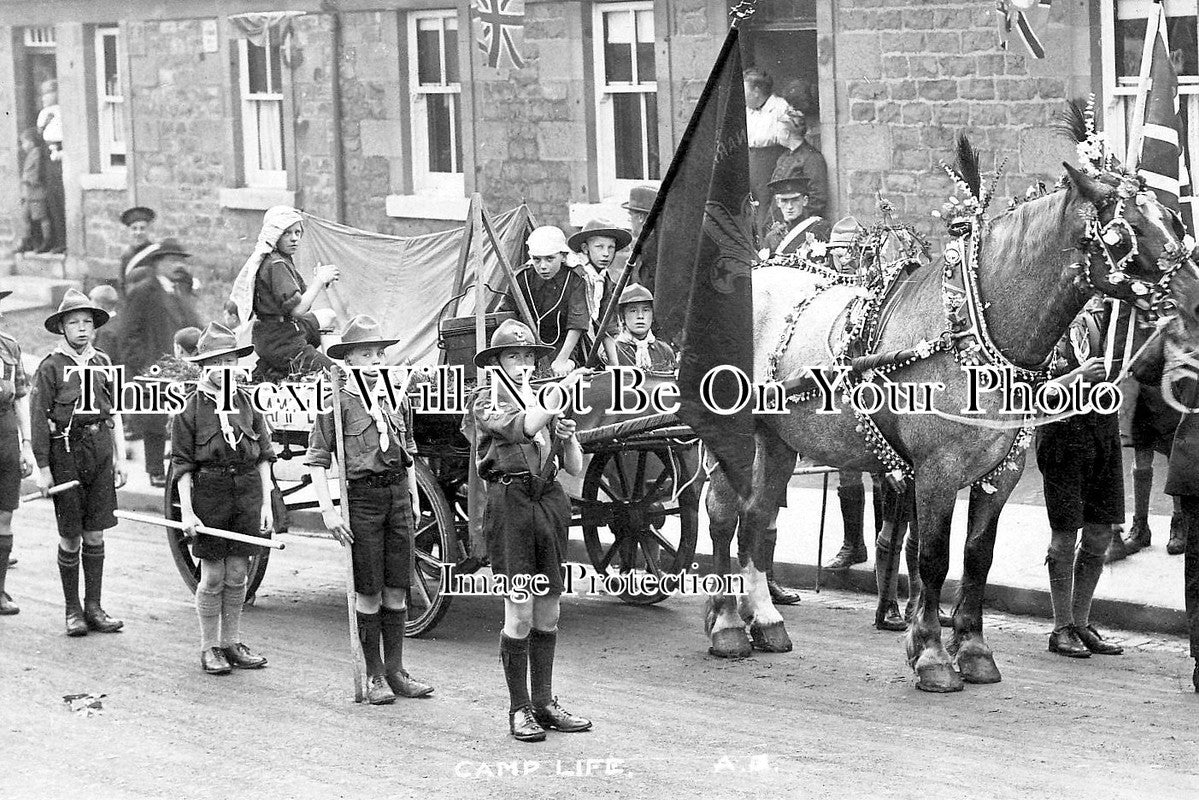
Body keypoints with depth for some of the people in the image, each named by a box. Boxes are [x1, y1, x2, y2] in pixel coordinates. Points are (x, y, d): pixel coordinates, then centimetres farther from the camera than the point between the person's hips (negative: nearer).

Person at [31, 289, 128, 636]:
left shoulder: (102, 363, 10)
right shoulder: (51, 366, -4)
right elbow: (38, 420, -5)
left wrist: (120, 458, 10)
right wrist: (42, 468, -8)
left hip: (100, 451, 4)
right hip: (66, 451, -4)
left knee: (95, 533, 6)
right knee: (70, 537, 2)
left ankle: (94, 607, 13)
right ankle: (73, 611, 11)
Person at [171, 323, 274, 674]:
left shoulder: (247, 402, 7)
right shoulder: (190, 408, -4)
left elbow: (264, 456, 9)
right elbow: (182, 463, -4)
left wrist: (266, 503, 4)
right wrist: (186, 512, -10)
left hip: (247, 489, 3)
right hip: (208, 490, -3)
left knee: (237, 575, 9)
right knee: (213, 577, 1)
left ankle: (232, 643, 20)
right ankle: (210, 649, 12)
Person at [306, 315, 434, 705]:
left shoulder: (396, 401, 11)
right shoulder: (337, 403, -6)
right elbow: (317, 460, -8)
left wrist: (414, 497, 19)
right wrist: (328, 512, -14)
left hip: (398, 494, 5)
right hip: (362, 496, -5)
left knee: (397, 590, 8)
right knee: (369, 593, 0)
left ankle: (395, 671, 16)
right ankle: (374, 676, 8)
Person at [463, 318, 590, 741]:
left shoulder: (544, 401, 18)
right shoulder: (487, 402, 2)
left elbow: (575, 468, 17)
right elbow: (521, 428, -20)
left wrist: (569, 436, -3)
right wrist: (562, 390, -21)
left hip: (549, 500, 6)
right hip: (510, 498, -6)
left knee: (549, 608, 8)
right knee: (520, 610, -7)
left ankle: (544, 703, 16)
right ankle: (519, 710, -1)